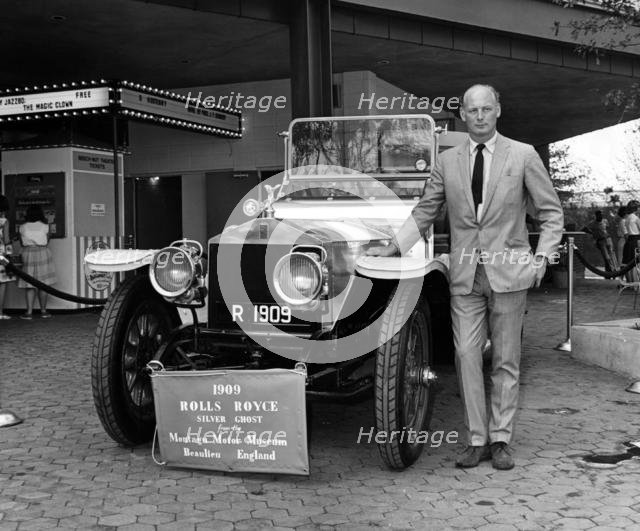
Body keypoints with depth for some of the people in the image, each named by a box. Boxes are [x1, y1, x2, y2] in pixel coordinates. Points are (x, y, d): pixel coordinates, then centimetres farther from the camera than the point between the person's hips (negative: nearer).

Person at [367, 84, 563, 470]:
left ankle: (501, 440, 14)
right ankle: (477, 440, 9)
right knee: (467, 355, -1)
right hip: (465, 275, 2)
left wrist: (542, 256, -5)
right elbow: (424, 212, 15)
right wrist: (393, 247, 6)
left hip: (508, 272, -2)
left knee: (506, 360, 4)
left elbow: (551, 211, 5)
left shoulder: (524, 156, 2)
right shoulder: (447, 161, 8)